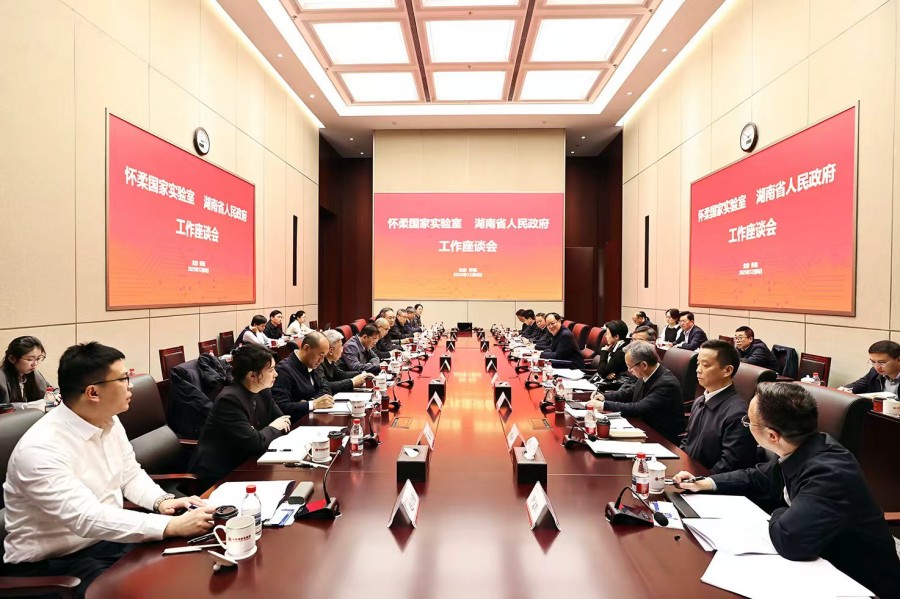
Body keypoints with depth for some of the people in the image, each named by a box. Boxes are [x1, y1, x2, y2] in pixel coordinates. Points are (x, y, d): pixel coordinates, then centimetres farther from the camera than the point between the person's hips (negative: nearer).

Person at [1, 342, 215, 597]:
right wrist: (172, 526, -38)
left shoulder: (109, 421, -2)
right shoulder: (40, 449, -27)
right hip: (52, 563, -7)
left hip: (107, 539, 7)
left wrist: (162, 500, -11)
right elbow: (87, 519, -35)